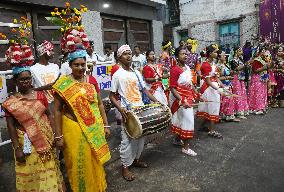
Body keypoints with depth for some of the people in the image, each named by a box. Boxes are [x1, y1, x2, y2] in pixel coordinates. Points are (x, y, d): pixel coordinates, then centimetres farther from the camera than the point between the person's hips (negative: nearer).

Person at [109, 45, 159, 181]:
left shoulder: (136, 73, 10)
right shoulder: (117, 75, -7)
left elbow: (144, 90, 15)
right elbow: (112, 96, -6)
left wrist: (156, 101, 6)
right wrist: (120, 108, -22)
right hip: (128, 112, -6)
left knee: (140, 137, 15)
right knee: (127, 140, 1)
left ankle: (136, 159, 36)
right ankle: (125, 167, 18)